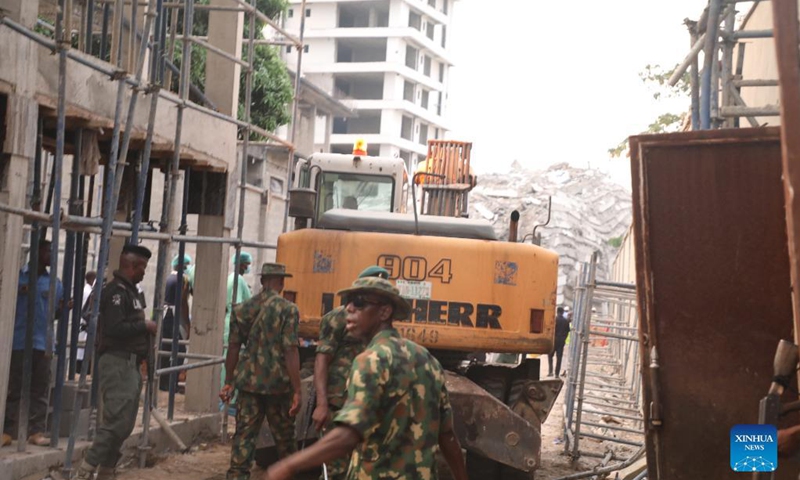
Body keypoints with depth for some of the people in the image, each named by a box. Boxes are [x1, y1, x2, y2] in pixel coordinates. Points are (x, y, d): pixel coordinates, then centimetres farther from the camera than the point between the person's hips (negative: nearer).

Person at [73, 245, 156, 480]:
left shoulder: (130, 291, 17)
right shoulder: (116, 291, -14)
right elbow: (114, 328, -24)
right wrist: (145, 326, -14)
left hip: (130, 363, 10)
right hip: (117, 362, -10)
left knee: (124, 424, 11)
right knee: (116, 421, -14)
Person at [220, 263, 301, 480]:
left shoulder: (242, 309, 5)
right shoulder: (288, 309, -8)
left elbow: (233, 348, 6)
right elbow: (290, 351, -13)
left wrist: (229, 382, 15)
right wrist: (297, 391, -12)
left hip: (248, 381, 3)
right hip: (278, 383, -3)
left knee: (244, 436, 4)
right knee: (284, 437, 13)